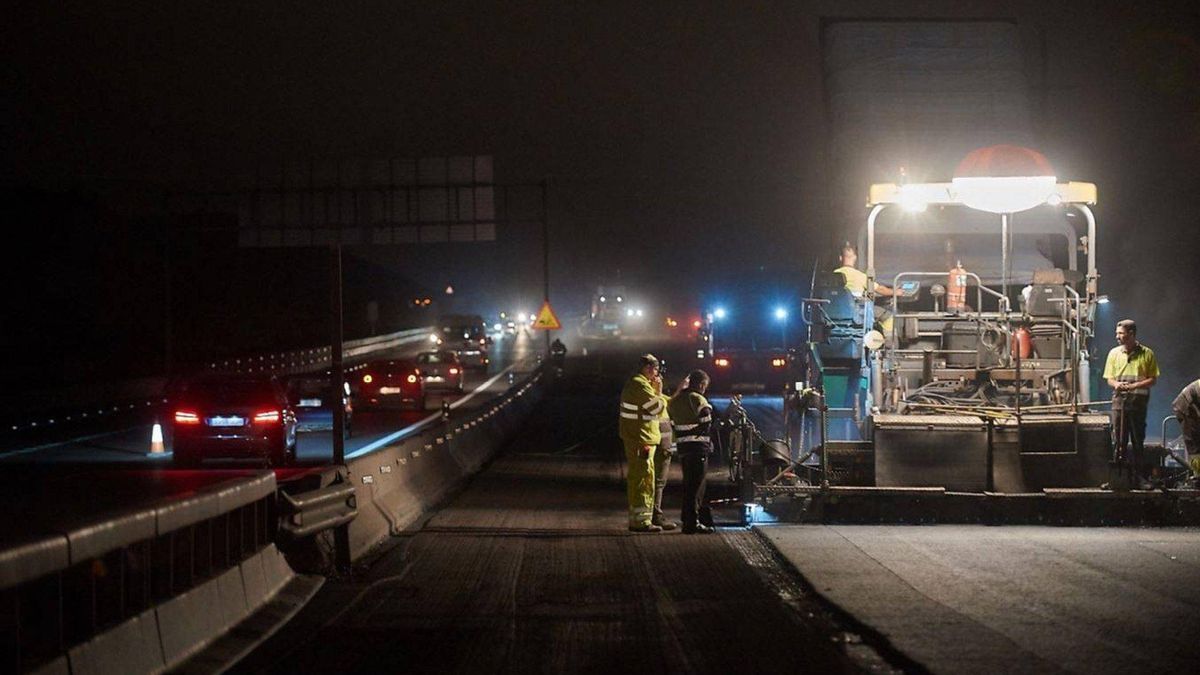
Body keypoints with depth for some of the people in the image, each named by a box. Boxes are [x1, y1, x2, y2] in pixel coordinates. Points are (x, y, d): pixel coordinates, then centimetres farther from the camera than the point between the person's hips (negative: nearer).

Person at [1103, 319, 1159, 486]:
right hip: (1119, 401, 2)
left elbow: (1153, 379, -2)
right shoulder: (1114, 353, 8)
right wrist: (1116, 384, -12)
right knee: (1119, 441, 1)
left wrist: (1133, 386, -15)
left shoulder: (1147, 354, -1)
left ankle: (1136, 475, 10)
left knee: (1137, 441, 3)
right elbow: (1109, 379, 12)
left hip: (1138, 402, -2)